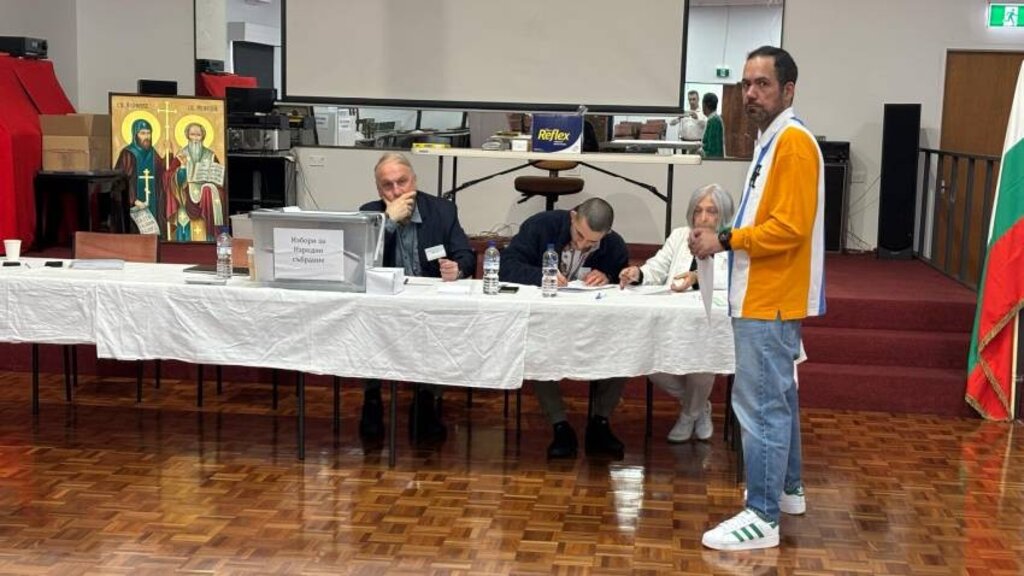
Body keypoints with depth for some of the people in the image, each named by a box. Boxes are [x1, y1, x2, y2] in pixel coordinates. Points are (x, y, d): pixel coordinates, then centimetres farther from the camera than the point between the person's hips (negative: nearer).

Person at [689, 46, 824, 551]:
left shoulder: (794, 141, -16)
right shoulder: (772, 140, 15)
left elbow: (789, 228, -23)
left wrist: (725, 240, -17)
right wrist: (726, 237, 6)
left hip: (771, 301, -10)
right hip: (763, 296, 11)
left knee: (760, 406, -7)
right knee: (776, 398, 19)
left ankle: (762, 517, -1)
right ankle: (786, 490, 32)